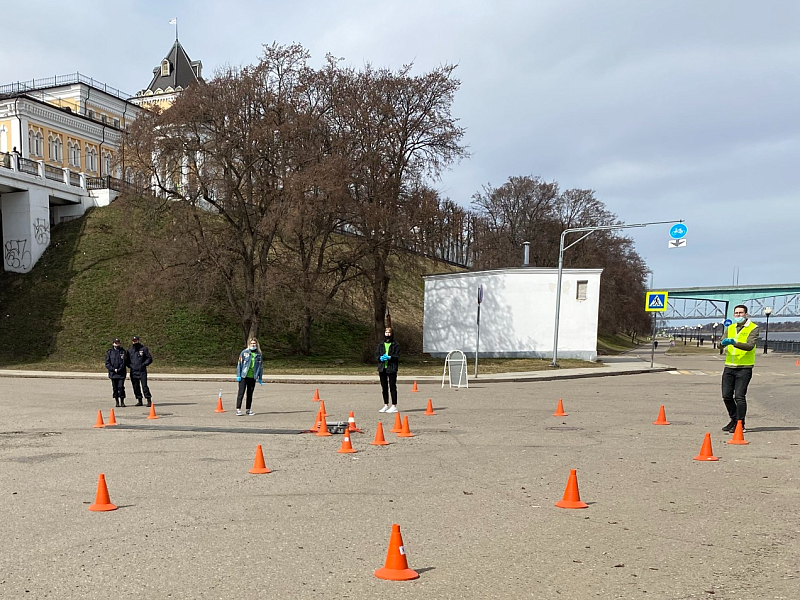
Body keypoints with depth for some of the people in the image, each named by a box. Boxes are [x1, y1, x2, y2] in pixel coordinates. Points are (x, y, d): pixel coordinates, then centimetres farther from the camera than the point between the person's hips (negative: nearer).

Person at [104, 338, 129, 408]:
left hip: (121, 373, -1)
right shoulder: (109, 352, 7)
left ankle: (122, 401, -1)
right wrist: (113, 369, -10)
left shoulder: (123, 351, 4)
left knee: (121, 387, -8)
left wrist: (119, 369, -11)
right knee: (115, 388, 5)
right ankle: (116, 402, 13)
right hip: (113, 373, 1)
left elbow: (126, 362, 0)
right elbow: (107, 363, 3)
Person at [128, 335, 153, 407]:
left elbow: (149, 359, 2)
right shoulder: (130, 350, 13)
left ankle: (149, 400, -9)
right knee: (136, 387, 7)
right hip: (133, 371, 4)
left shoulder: (144, 349, 1)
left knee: (144, 386, -12)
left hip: (142, 371, -4)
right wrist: (130, 365, 4)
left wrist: (144, 364, -10)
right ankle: (139, 400, 17)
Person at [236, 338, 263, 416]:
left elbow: (259, 366, 15)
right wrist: (238, 375, -7)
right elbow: (239, 364, 0)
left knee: (250, 394, 9)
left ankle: (248, 409, 16)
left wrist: (260, 378, 13)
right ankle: (238, 409, -2)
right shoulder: (244, 352, -1)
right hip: (244, 376, -3)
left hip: (253, 377, 3)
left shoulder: (258, 354, 8)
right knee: (241, 393, -4)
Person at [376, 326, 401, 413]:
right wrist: (381, 358, -10)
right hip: (382, 368, 5)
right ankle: (386, 405, 19)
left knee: (392, 387, -4)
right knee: (384, 387, 10)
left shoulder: (395, 344, 0)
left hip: (392, 368, -5)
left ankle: (394, 406, 0)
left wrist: (389, 357, -20)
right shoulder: (381, 344, 14)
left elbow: (397, 356, -6)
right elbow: (376, 355, 10)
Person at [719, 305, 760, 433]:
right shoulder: (730, 328, 14)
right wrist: (723, 342, -21)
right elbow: (721, 344, 3)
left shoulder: (753, 328, -3)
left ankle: (740, 424, 1)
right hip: (729, 367, 5)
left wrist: (734, 342, -33)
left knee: (739, 396, -9)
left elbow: (750, 346, -18)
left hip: (744, 368, -5)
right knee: (726, 396, 7)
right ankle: (734, 420, 25)